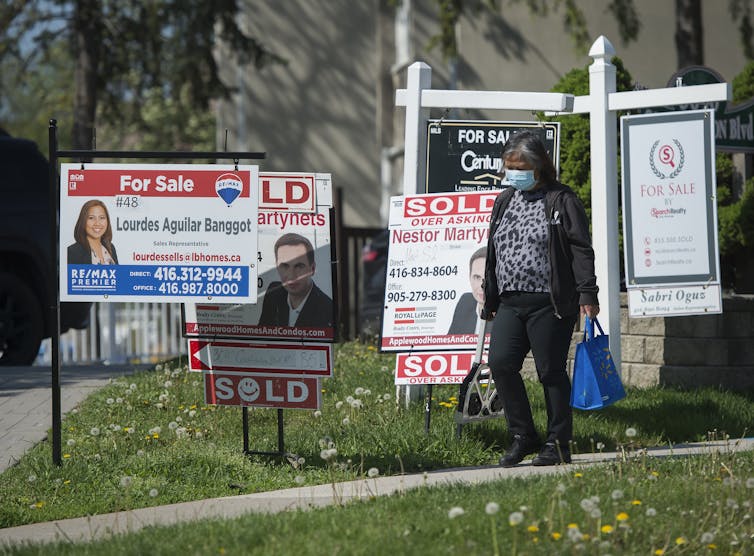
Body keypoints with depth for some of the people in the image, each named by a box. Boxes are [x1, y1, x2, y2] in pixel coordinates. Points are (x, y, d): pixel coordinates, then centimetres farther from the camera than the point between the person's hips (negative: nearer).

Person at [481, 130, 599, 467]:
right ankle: (523, 436, 6)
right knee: (500, 362, -8)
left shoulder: (561, 200, -3)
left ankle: (558, 445, 9)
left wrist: (587, 294, -15)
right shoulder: (504, 201, 16)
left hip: (549, 303, -6)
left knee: (551, 372, -2)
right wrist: (490, 300, 21)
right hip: (510, 302, 6)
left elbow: (581, 249, -7)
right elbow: (493, 253, 21)